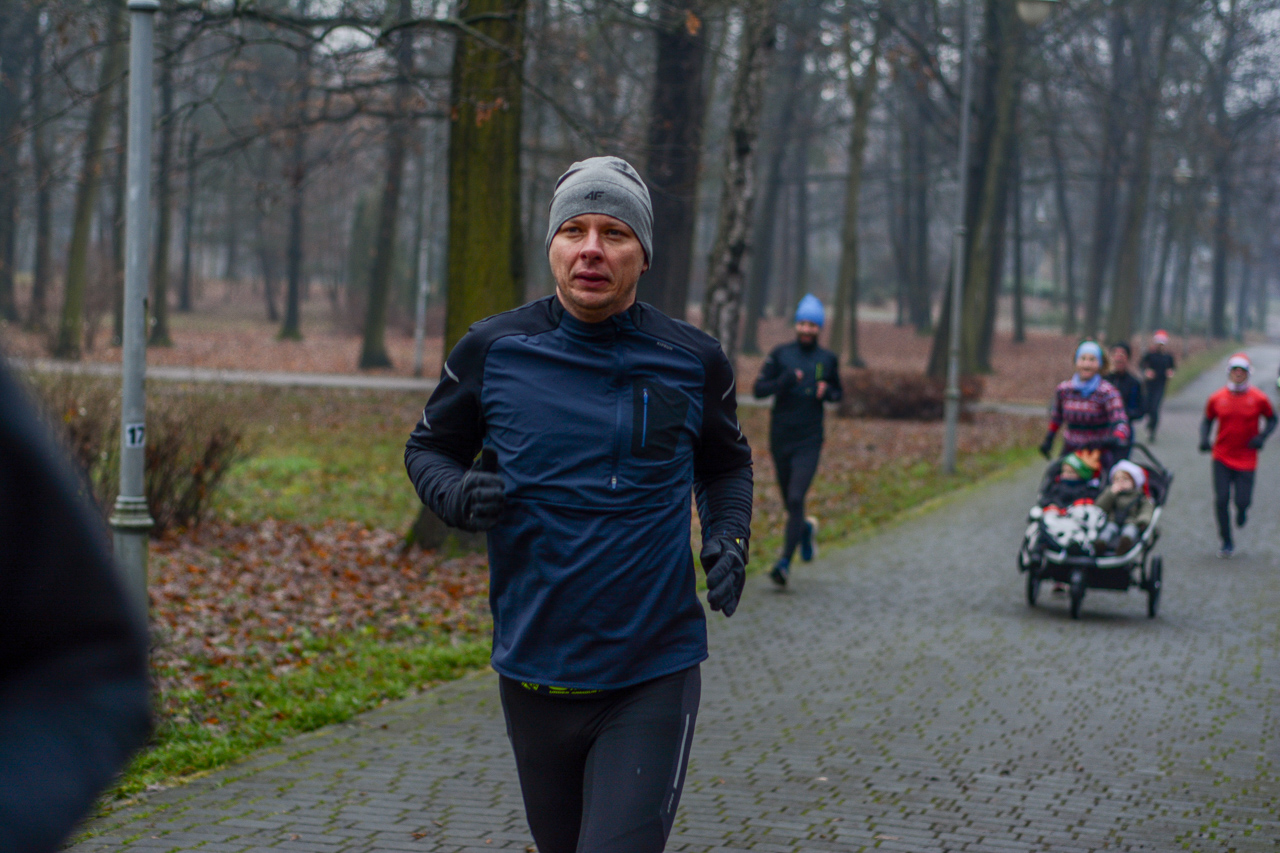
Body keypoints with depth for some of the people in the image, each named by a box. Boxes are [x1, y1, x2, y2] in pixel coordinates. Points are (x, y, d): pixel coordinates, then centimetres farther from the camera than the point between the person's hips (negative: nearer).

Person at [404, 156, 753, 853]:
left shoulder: (693, 362, 0)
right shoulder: (493, 350, -2)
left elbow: (725, 463, 19)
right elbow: (428, 448, 12)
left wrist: (728, 537, -1)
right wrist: (456, 495, -10)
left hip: (653, 678, -2)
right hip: (532, 673, 2)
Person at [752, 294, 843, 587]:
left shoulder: (828, 359, 4)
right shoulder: (780, 355, 1)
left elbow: (838, 392, 17)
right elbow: (759, 389, -5)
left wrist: (827, 392, -6)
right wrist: (784, 381, -22)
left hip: (809, 442, -2)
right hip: (780, 439, 2)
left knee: (796, 499, -15)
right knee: (790, 501, 13)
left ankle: (785, 562, -15)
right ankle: (806, 529, 47)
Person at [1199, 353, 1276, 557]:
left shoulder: (1259, 399, -4)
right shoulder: (1216, 398, -1)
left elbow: (1272, 419, 9)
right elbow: (1207, 420, 14)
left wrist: (1262, 436, -8)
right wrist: (1204, 439, -4)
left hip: (1247, 459, -1)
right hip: (1221, 457, 1)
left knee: (1242, 501, -5)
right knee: (1221, 501, -4)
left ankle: (1242, 510, 35)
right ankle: (1227, 542, 12)